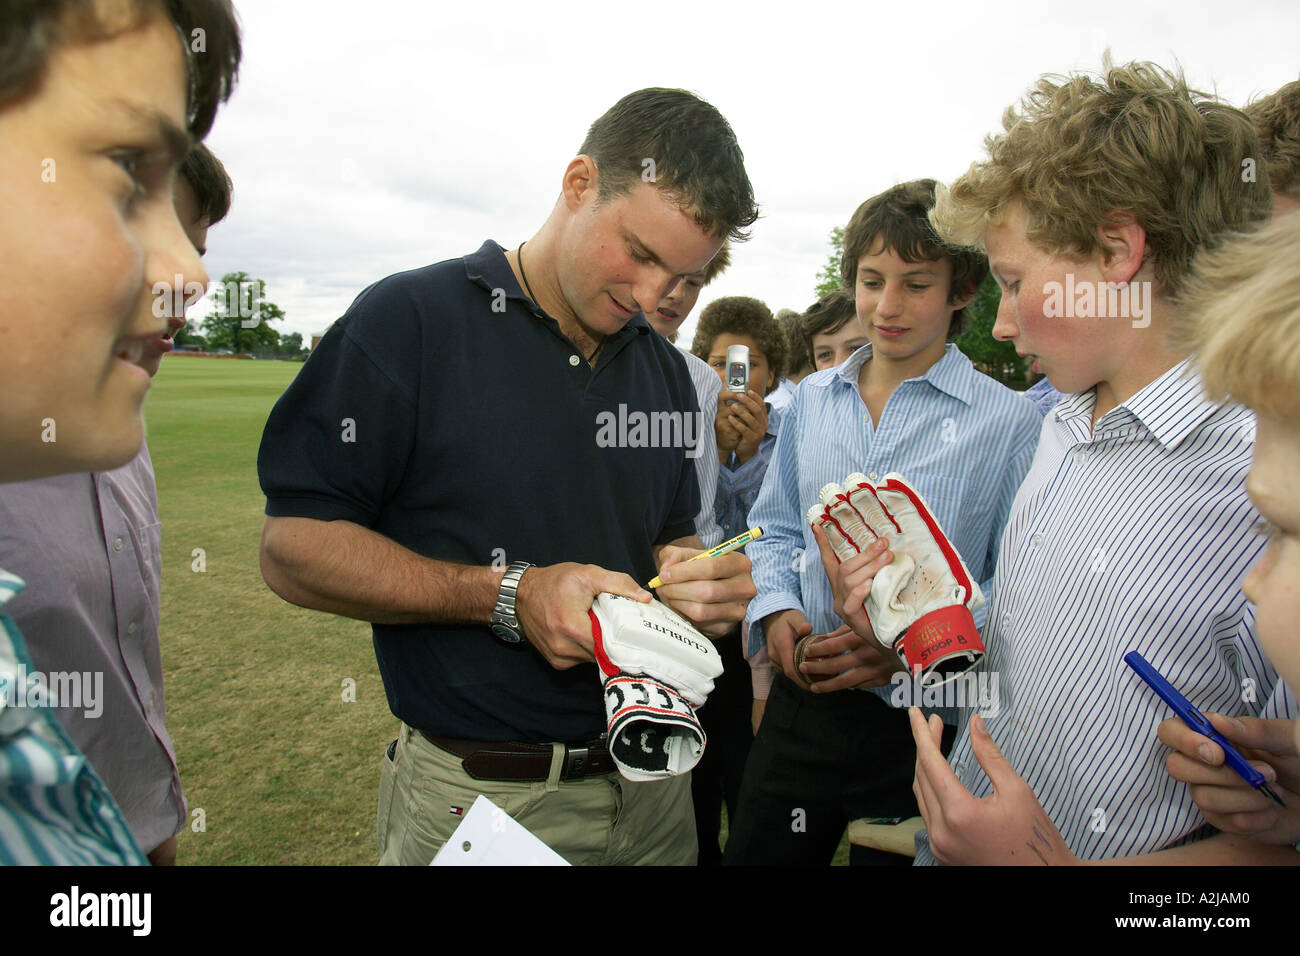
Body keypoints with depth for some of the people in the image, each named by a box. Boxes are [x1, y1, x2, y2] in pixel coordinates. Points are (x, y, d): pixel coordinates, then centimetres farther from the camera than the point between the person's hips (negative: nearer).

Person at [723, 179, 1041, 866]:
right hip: (800, 705, 4)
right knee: (753, 856, 14)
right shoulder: (811, 398, 7)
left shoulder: (1008, 422, -7)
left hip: (925, 726, -3)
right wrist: (777, 610, -5)